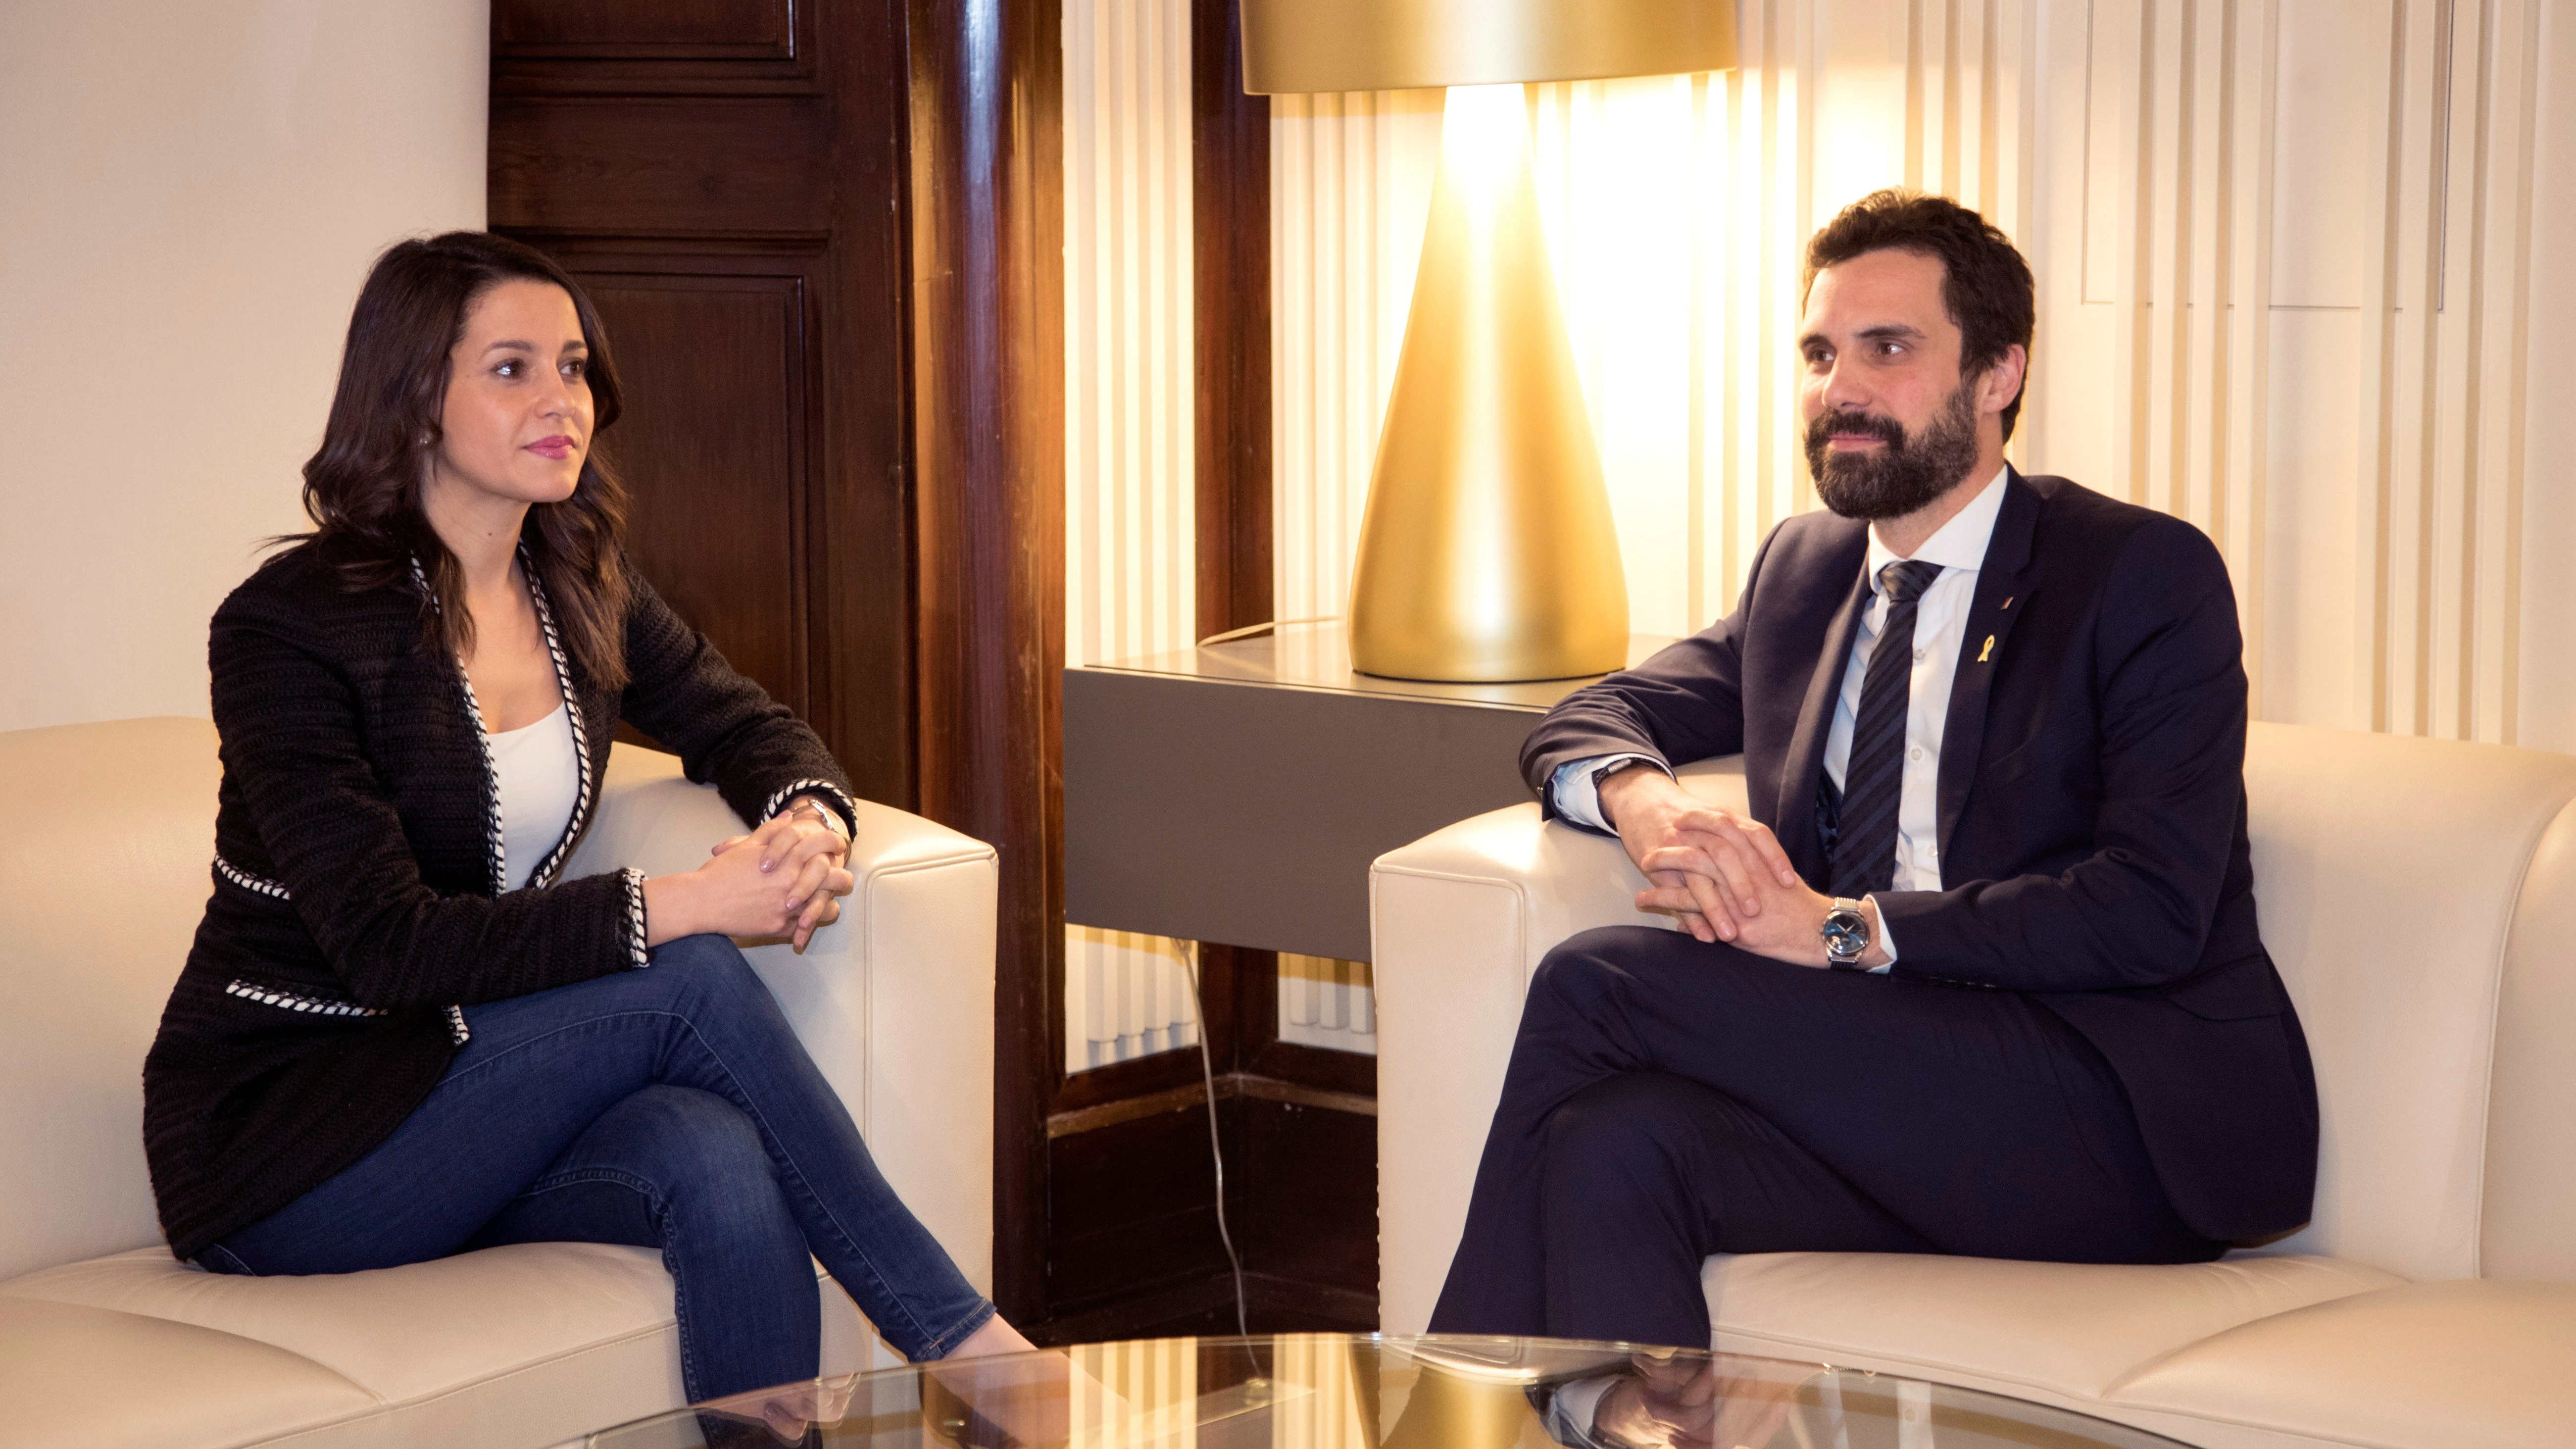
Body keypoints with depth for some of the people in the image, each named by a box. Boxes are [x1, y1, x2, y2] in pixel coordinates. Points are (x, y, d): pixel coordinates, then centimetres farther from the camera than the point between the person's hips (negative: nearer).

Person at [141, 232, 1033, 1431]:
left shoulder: (580, 593, 6)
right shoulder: (288, 625, -15)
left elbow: (747, 726, 17)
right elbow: (387, 942, -22)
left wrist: (810, 818, -9)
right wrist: (674, 908, -27)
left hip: (470, 1103, 6)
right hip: (272, 1143, -5)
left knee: (721, 1165, -29)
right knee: (690, 983, -24)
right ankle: (957, 1335, -15)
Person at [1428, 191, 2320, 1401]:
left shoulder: (2147, 574, -1)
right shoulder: (1804, 568, 20)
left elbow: (2153, 912, -12)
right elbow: (1593, 716, 21)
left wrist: (1845, 928, -20)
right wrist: (1644, 802, -5)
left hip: (2130, 1123, -5)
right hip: (1889, 1094, 6)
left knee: (1598, 979, -20)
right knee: (1614, 1149, -29)